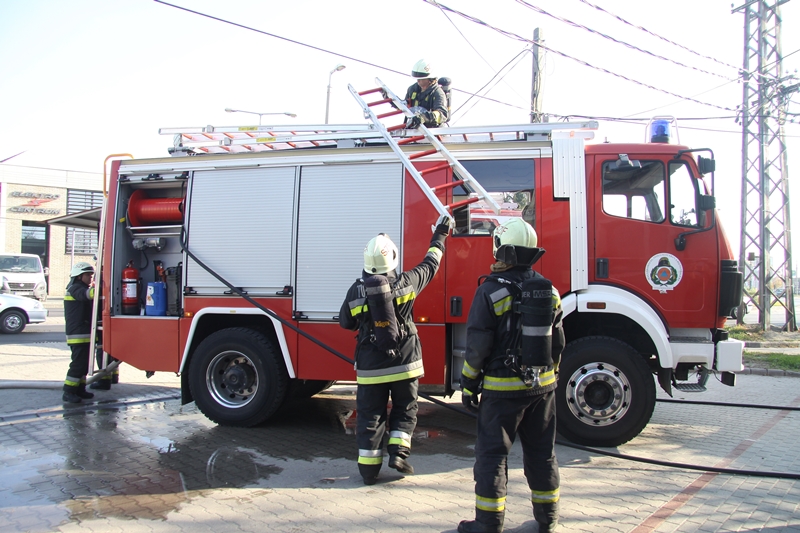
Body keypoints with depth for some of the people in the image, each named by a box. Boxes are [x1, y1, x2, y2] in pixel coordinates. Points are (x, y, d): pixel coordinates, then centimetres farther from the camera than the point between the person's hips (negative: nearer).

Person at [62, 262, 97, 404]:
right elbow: (86, 294, -33)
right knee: (78, 363, -10)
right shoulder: (75, 288, -11)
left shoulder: (81, 288, 21)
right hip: (78, 334, -10)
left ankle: (79, 389, 19)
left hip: (85, 334, 10)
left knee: (85, 363, 13)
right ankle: (68, 392, -5)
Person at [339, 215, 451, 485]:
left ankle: (368, 468, 13)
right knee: (405, 410, 19)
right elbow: (430, 265, 10)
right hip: (404, 364, 0)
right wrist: (439, 235, 23)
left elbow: (346, 323, 8)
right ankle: (399, 452, 8)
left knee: (370, 416, 10)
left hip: (370, 367, 1)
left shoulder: (356, 290, -6)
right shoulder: (404, 282, -7)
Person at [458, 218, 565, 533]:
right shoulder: (549, 291, 4)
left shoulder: (491, 291, -13)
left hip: (503, 388, -5)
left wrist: (469, 385, -4)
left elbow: (478, 346, -13)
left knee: (492, 454, 4)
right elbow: (557, 343, 10)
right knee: (542, 452, 16)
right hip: (542, 387, 6)